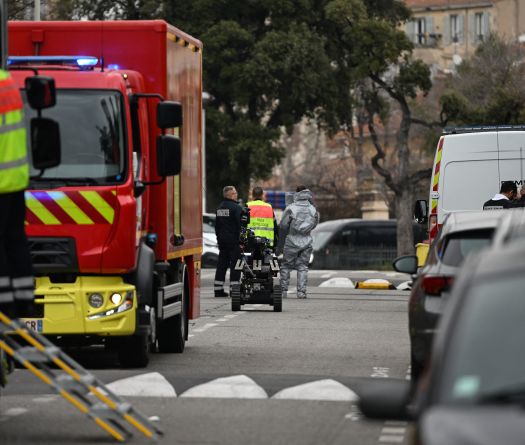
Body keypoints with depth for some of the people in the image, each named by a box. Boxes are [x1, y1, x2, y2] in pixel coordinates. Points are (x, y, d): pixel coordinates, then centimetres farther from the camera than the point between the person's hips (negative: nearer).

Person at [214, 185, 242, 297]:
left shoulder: (220, 208, 13)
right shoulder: (236, 207, -13)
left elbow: (217, 226, 19)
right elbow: (239, 225, -17)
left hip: (222, 240, 8)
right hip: (233, 240, -8)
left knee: (222, 264, 10)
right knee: (235, 264, -4)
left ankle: (218, 289, 10)